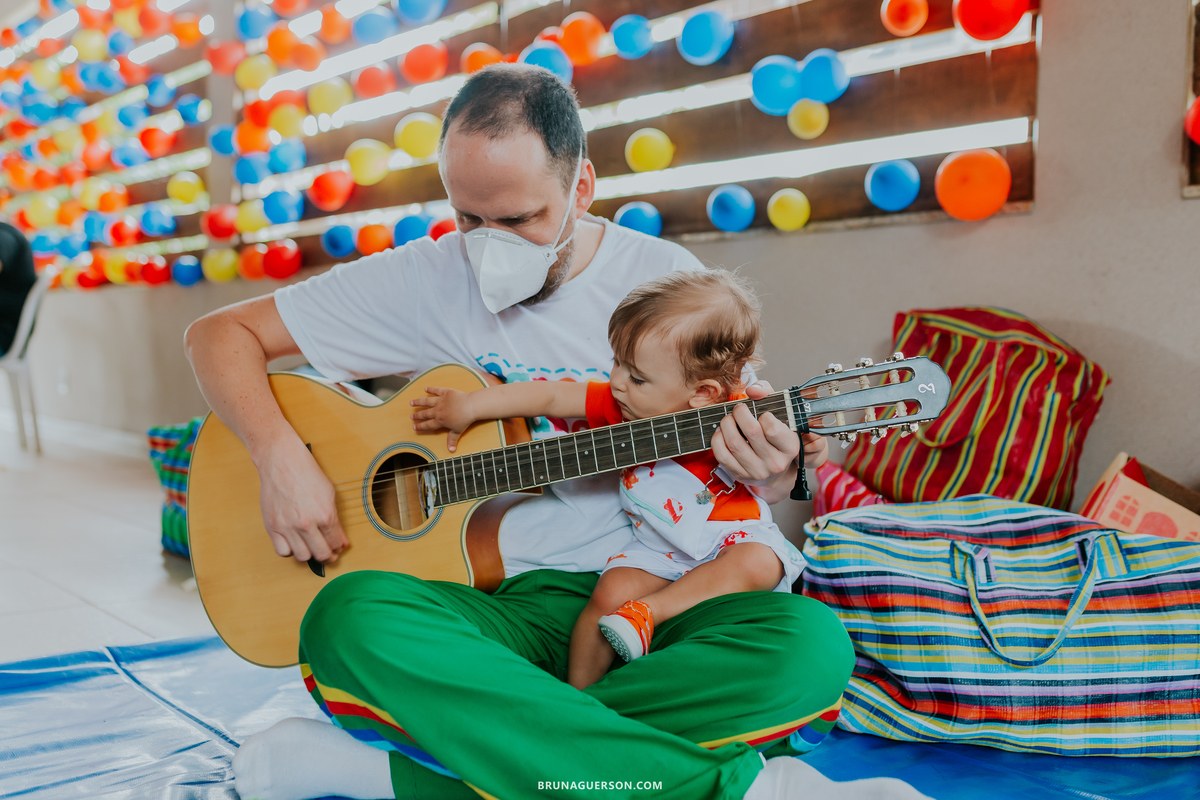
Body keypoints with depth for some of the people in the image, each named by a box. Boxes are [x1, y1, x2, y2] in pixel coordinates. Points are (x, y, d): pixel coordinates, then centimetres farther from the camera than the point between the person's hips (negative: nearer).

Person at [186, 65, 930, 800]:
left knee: (812, 644, -30)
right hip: (495, 601, -1)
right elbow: (220, 333, 8)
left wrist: (768, 473, -14)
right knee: (349, 618, -34)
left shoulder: (668, 281, 5)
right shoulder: (422, 281, 3)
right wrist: (283, 459, -10)